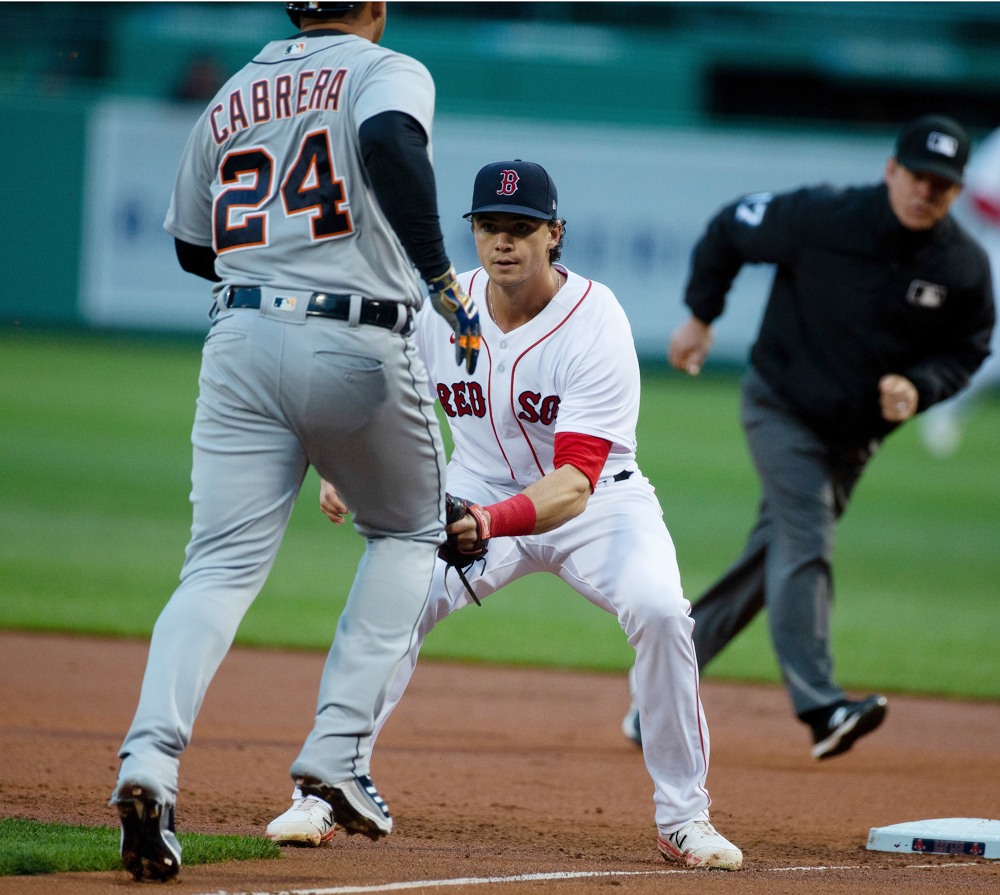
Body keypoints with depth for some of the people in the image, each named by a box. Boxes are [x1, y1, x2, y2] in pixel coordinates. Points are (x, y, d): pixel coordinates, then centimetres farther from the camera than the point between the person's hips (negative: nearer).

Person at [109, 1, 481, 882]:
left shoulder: (229, 99, 17)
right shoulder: (388, 72, 1)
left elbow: (194, 247, 25)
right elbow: (390, 144, -23)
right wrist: (442, 282, -24)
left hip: (241, 342, 3)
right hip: (358, 347, -3)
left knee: (221, 567, -1)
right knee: (408, 530, 21)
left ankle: (150, 763, -26)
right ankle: (339, 750, 6)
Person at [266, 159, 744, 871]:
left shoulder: (596, 324, -27)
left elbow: (576, 480, -35)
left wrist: (494, 522, -53)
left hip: (599, 501, -3)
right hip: (475, 493, 3)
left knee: (659, 610, -29)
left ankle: (683, 817, -13)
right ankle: (322, 793, -10)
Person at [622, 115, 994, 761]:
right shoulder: (823, 217, -19)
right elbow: (731, 230, -4)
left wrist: (920, 387, -16)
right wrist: (701, 316, -1)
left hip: (858, 434, 5)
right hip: (783, 410, -5)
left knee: (777, 557, 9)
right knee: (805, 540, -21)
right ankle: (819, 706, -30)